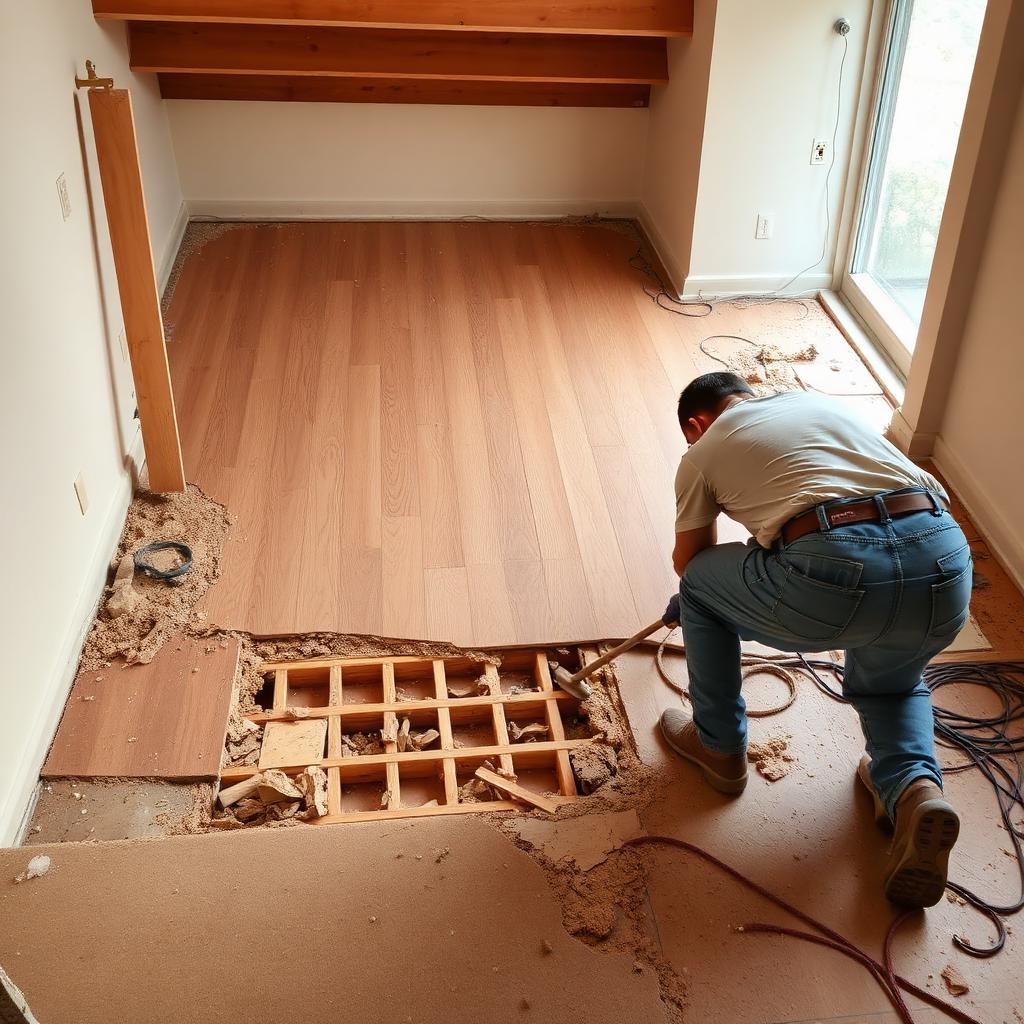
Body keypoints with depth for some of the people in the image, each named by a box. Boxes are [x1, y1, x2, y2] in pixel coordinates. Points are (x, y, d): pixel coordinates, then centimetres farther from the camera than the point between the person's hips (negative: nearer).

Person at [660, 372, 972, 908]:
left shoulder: (702, 453, 18)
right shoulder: (817, 400, 31)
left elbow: (687, 561, 32)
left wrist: (685, 602, 56)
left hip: (832, 570, -5)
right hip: (944, 563, 5)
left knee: (700, 584, 24)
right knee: (888, 683, 36)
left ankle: (719, 746, 34)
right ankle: (913, 787, 8)